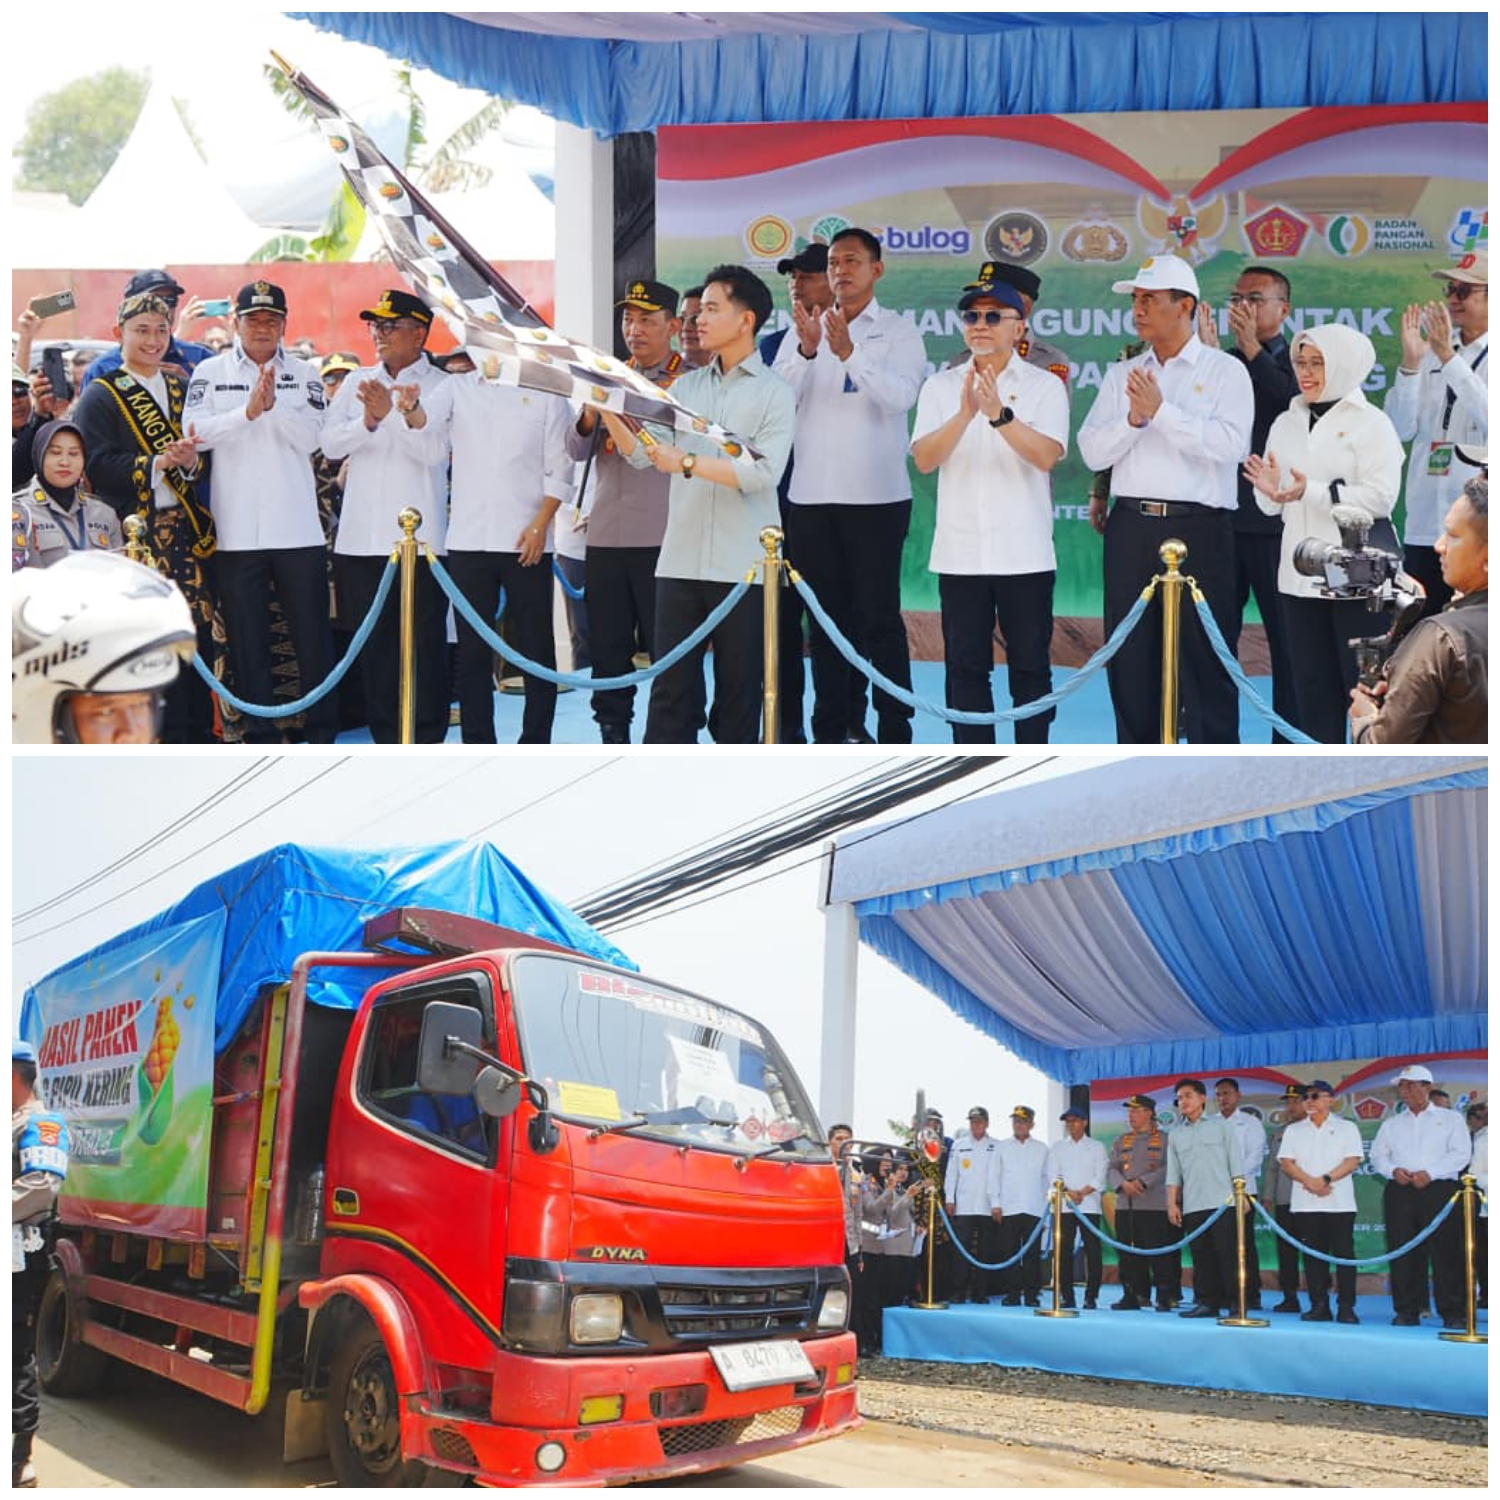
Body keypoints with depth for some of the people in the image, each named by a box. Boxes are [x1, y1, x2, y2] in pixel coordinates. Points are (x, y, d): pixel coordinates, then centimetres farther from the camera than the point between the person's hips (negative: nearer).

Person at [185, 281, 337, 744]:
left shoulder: (304, 374, 8)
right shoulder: (210, 372, 7)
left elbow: (313, 438, -2)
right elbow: (195, 433, -6)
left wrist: (274, 405, -16)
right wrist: (247, 411, -17)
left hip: (297, 528, 0)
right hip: (237, 530, 0)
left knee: (312, 632, 3)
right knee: (247, 636, 5)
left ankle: (322, 730, 12)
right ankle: (261, 733, 14)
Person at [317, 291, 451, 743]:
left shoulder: (441, 385, 1)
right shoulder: (357, 381, 14)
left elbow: (432, 449, -12)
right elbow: (331, 444, 6)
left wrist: (392, 412, -23)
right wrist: (367, 421, -11)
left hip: (420, 536, -4)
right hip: (362, 536, 4)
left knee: (425, 641, -1)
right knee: (373, 642, 9)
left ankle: (428, 738, 6)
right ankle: (385, 737, 17)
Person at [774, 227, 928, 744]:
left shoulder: (898, 330, 2)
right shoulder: (804, 329, 10)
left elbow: (901, 395, -15)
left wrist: (849, 352, -28)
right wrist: (807, 349, -22)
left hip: (876, 496, -3)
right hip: (811, 496, 3)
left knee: (879, 617, -4)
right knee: (826, 617, 9)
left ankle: (894, 735, 1)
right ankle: (830, 730, 17)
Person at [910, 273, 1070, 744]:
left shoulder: (1044, 386, 1)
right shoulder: (940, 386, 6)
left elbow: (1047, 455, -15)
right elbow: (924, 459, -7)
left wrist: (999, 413, -28)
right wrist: (964, 413, -22)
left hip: (1025, 555, -2)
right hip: (960, 554, 2)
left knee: (1030, 666, 4)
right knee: (965, 669, 7)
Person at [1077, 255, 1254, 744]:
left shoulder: (1224, 371, 1)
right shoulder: (1122, 375, 14)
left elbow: (1231, 443, -14)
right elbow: (1092, 450, 5)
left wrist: (1161, 410, -16)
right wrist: (1133, 419, -12)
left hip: (1198, 528, -4)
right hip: (1131, 526, 4)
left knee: (1204, 660, -1)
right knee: (1131, 660, 8)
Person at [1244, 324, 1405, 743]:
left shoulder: (1371, 422, -3)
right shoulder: (1287, 423, 12)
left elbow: (1381, 497, -15)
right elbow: (1272, 507, 12)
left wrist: (1311, 492, -21)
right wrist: (1271, 490, -11)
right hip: (1301, 576, 5)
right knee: (1312, 686, 9)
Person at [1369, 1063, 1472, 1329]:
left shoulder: (1449, 1119, 10)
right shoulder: (1391, 1124, 20)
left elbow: (1460, 1154, -2)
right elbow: (1377, 1155, 14)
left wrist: (1430, 1173, -13)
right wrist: (1393, 1170, -7)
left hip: (1438, 1189, -3)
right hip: (1400, 1192, 3)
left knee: (1446, 1252, -7)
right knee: (1402, 1252, -1)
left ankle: (1452, 1312, -5)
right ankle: (1407, 1310, 3)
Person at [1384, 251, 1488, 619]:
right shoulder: (1432, 354, 13)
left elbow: (1490, 420, -18)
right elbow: (1401, 429, 4)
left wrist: (1449, 357, -22)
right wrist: (1410, 363, -8)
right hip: (1424, 527, 5)